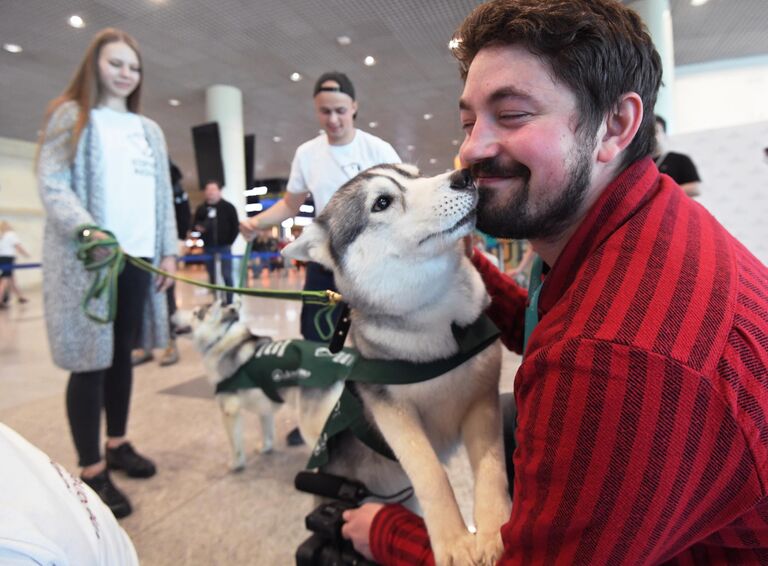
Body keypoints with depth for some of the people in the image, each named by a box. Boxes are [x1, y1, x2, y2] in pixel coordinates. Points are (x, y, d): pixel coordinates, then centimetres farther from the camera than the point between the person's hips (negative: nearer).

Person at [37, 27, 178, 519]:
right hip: (87, 258, -4)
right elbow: (52, 186, -6)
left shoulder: (149, 130, 19)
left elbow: (162, 196, 16)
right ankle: (92, 470, 8)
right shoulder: (70, 116, 5)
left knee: (123, 354, 11)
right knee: (91, 359, -2)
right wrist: (89, 232, -23)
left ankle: (118, 444, 25)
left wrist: (169, 251, 8)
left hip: (138, 257, 5)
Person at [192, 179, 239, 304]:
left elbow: (235, 226, 0)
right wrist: (198, 227, -5)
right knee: (212, 276, 7)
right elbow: (195, 223, 18)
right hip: (208, 247, 3)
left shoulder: (228, 207, 0)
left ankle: (229, 302, 1)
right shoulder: (201, 208, 9)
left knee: (226, 275, -4)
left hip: (224, 247, -3)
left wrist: (229, 242, -6)